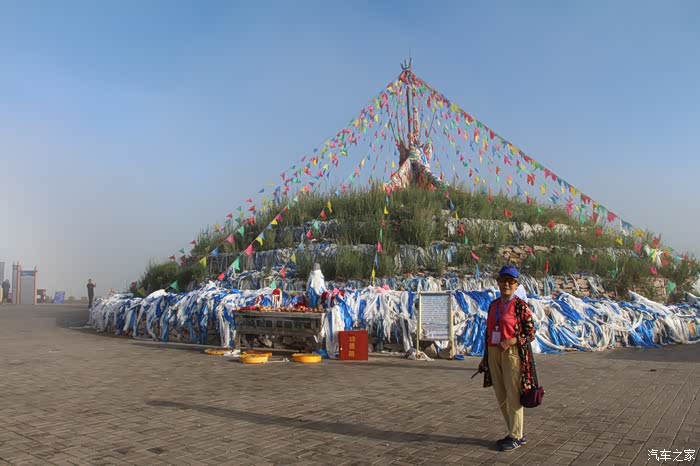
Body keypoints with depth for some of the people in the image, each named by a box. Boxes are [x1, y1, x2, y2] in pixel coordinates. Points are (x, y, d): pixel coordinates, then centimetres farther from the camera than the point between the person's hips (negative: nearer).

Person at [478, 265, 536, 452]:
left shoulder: (520, 305, -7)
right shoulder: (493, 305, 11)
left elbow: (531, 333, -8)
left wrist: (510, 341, -21)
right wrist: (485, 357, 16)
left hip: (512, 353, -7)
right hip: (494, 353, 7)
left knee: (513, 395, -1)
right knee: (501, 396, 12)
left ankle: (515, 436, 13)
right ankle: (516, 433, 27)